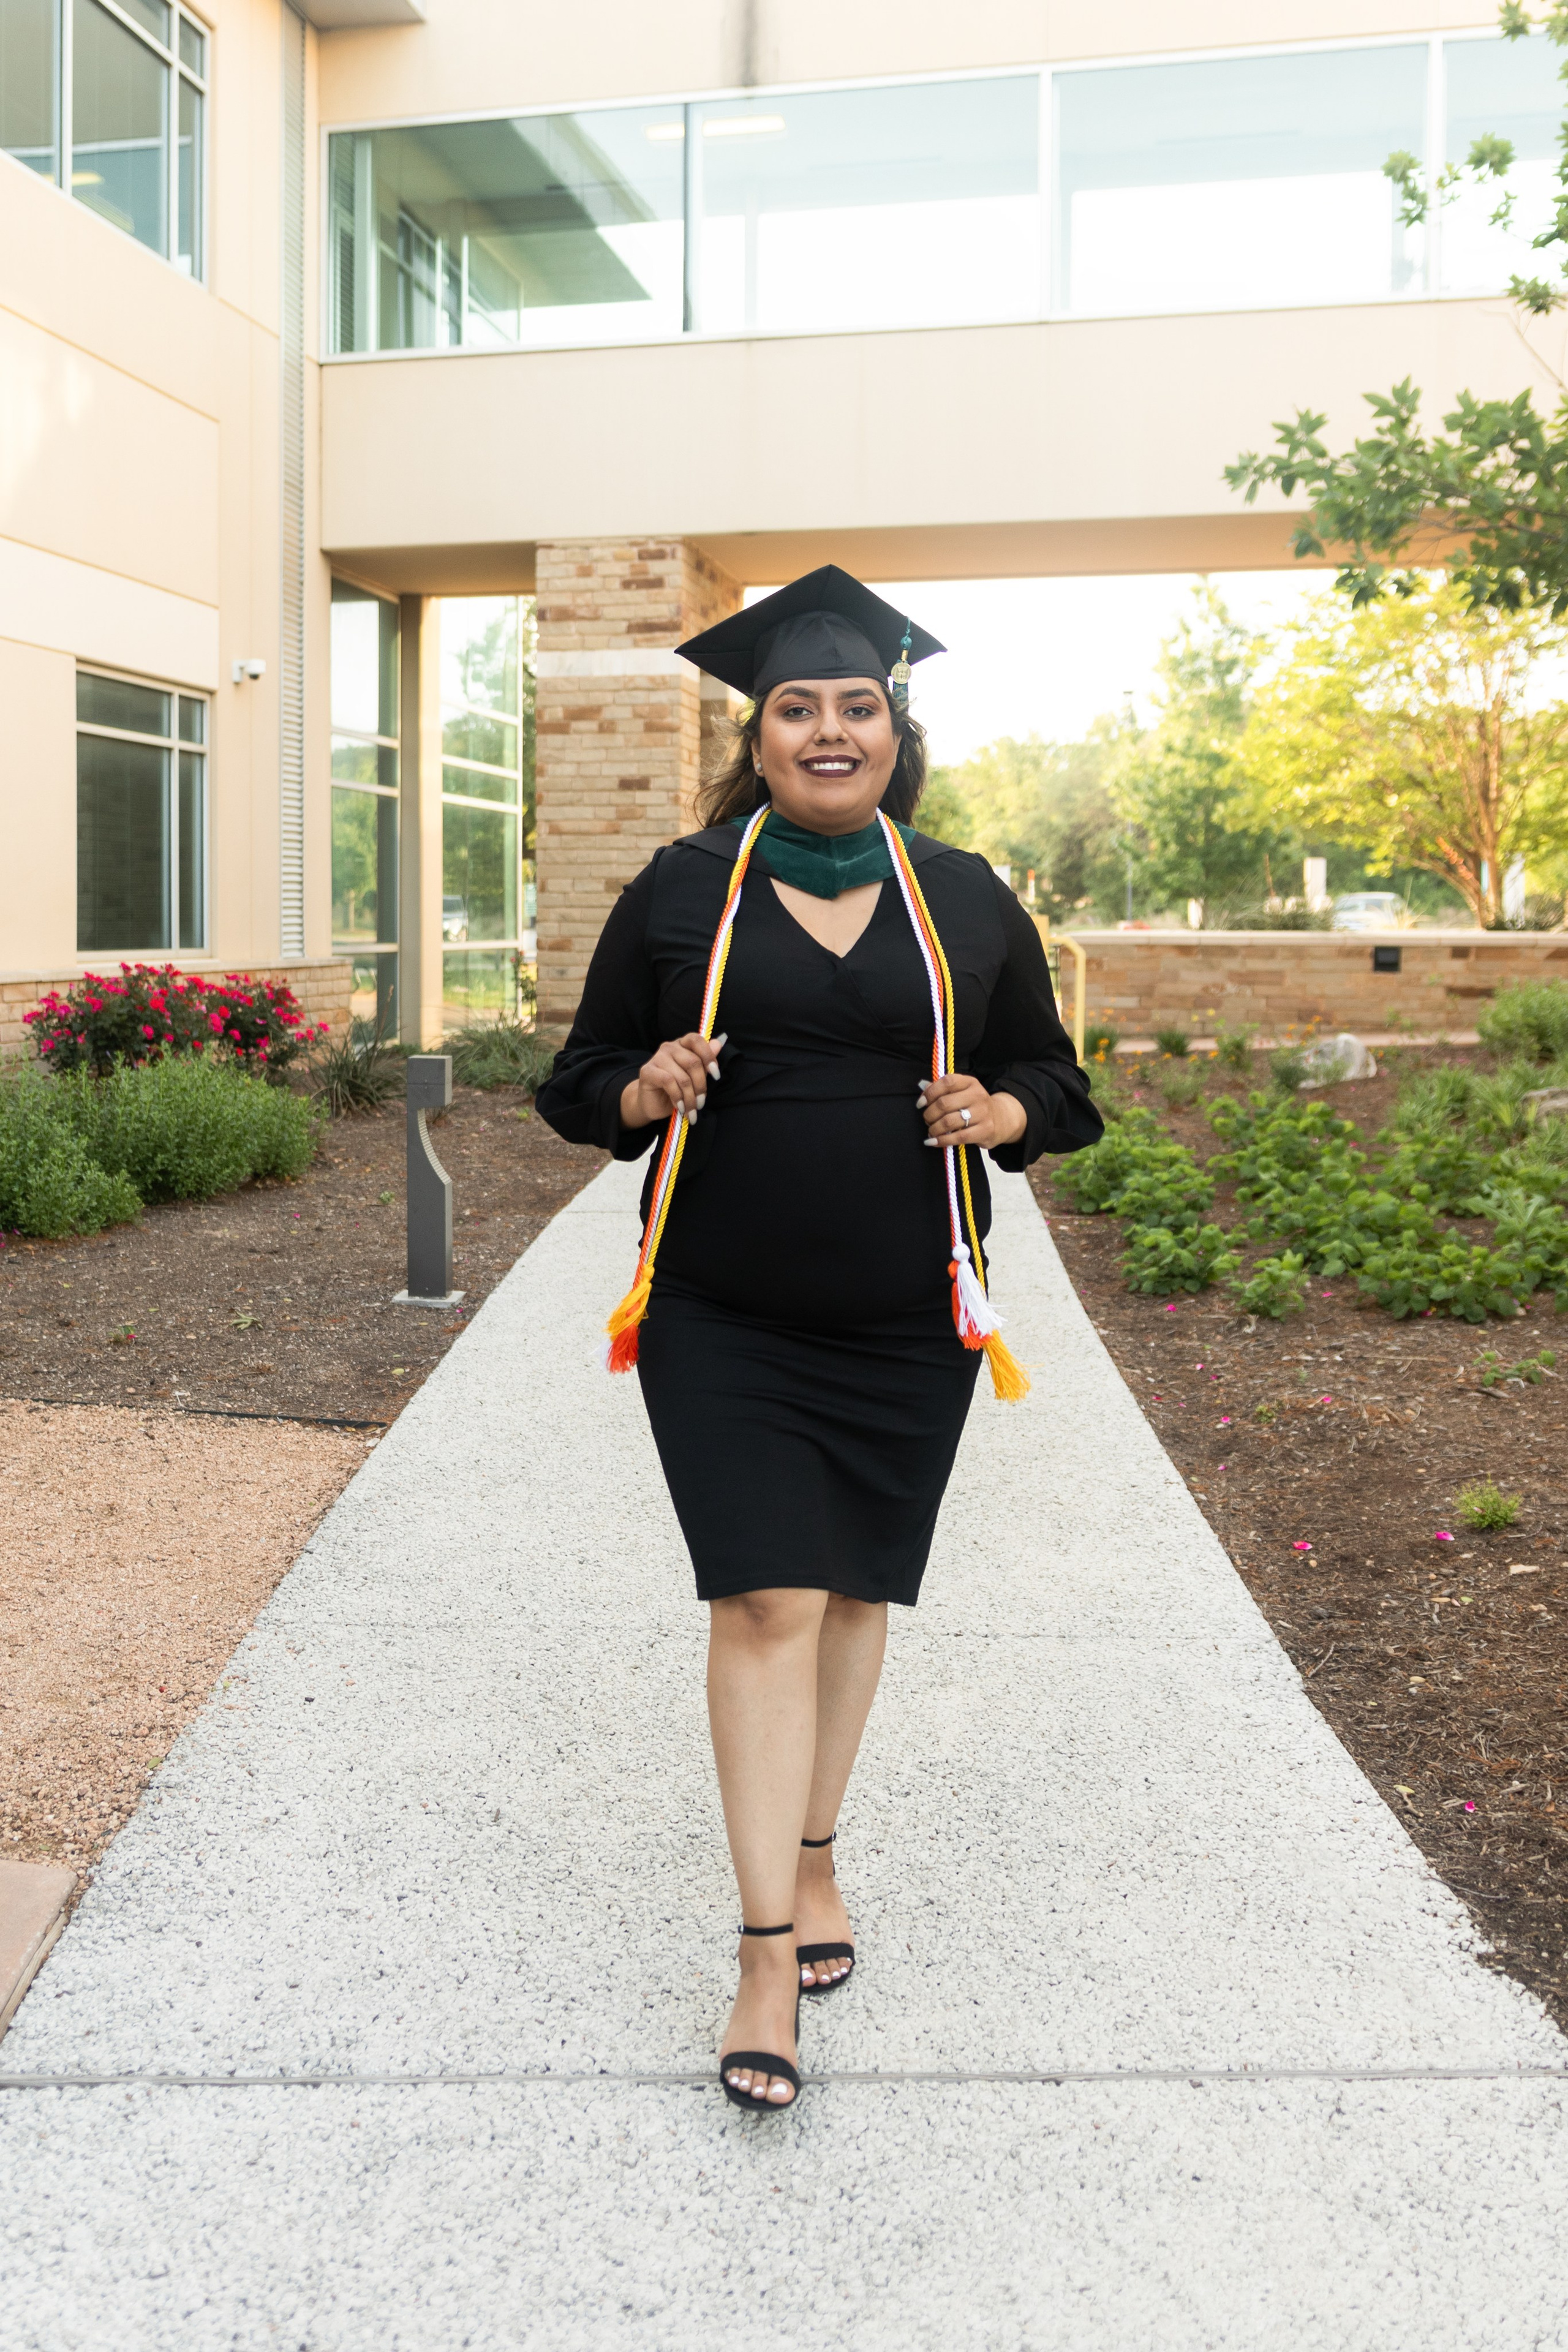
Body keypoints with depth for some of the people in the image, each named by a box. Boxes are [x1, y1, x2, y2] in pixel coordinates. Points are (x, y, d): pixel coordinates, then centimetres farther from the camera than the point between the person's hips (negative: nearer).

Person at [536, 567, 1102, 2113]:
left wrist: (997, 1114, -12)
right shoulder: (679, 891, 0)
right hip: (722, 1318, -2)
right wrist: (646, 1091, -16)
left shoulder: (967, 901, 3)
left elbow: (1053, 1081, 10)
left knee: (854, 1591, 14)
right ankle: (769, 1951, 3)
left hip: (905, 1320, 2)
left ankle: (813, 1855, 36)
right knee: (766, 1604, -6)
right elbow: (584, 1078, 6)